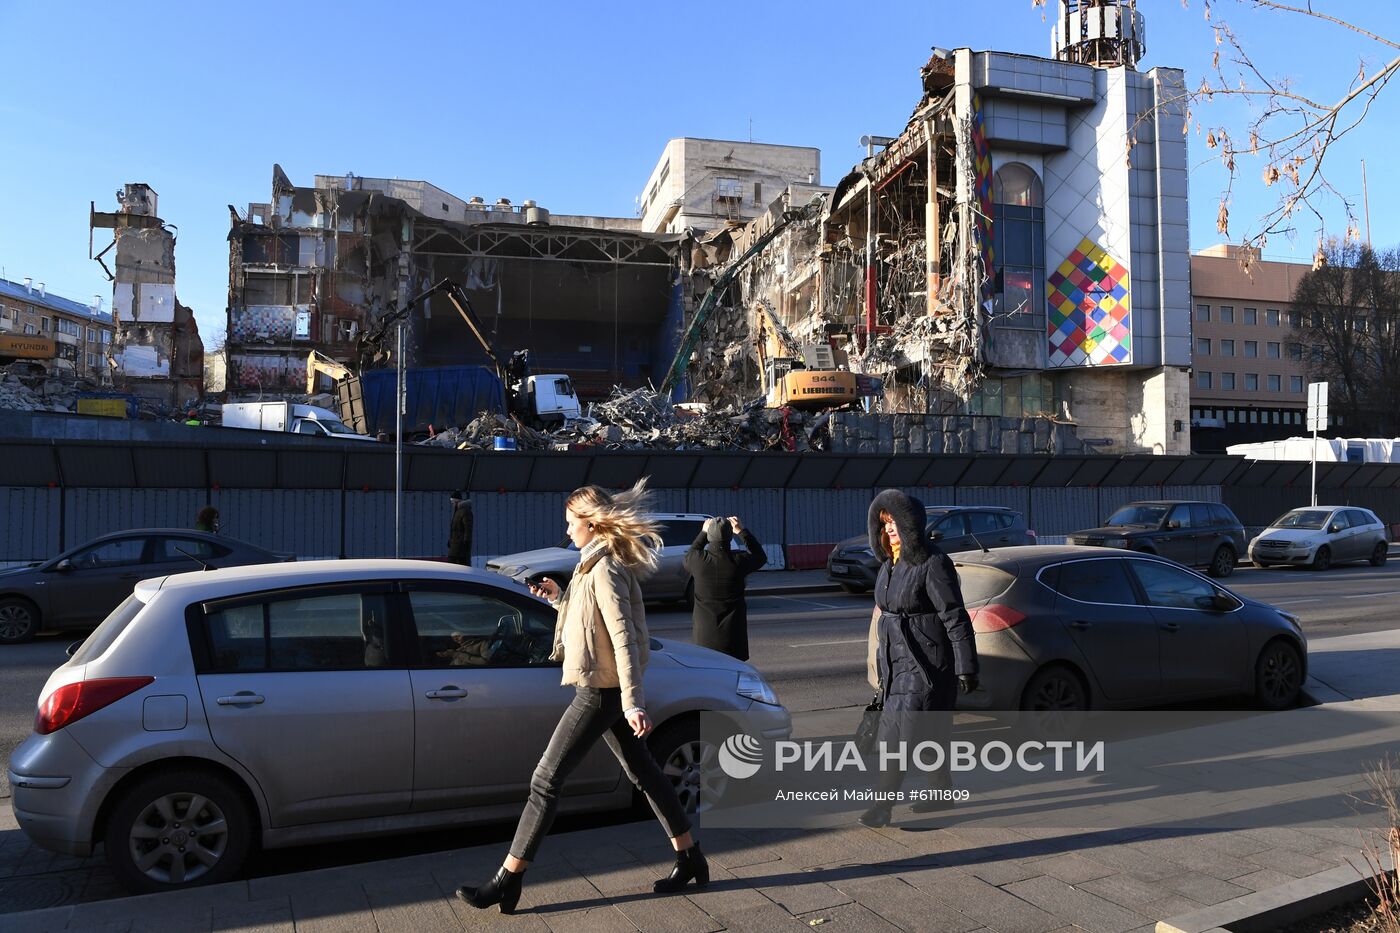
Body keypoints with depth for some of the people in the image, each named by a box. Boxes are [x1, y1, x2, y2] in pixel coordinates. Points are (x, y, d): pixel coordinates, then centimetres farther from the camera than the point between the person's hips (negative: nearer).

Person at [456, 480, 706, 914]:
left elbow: (624, 638, -24)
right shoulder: (597, 565, 12)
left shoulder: (604, 570, -18)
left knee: (545, 782, -3)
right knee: (643, 773, 15)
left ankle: (507, 882, 6)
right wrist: (559, 598, 8)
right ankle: (691, 860, 25)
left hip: (600, 693, -10)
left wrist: (632, 702, -27)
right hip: (604, 690, 10)